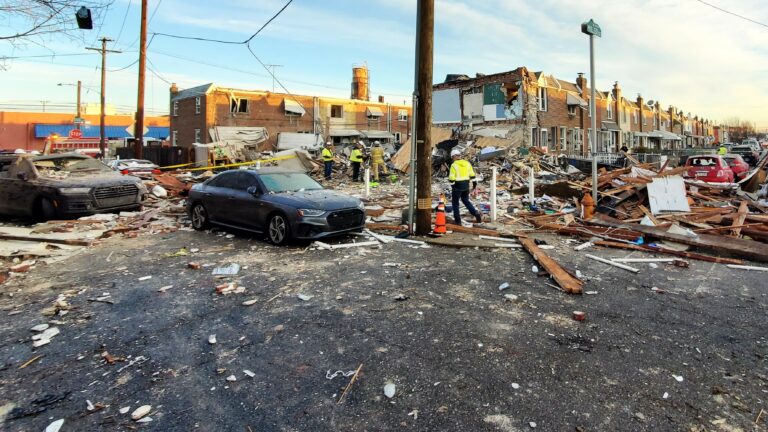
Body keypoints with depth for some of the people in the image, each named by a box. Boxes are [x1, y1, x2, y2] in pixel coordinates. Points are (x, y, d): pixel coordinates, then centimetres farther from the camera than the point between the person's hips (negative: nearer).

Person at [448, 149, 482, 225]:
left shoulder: (454, 165, -14)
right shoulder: (467, 163, 4)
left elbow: (452, 178, -16)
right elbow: (472, 175, 7)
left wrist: (452, 185, -4)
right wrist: (474, 183, 14)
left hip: (457, 186, -6)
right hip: (466, 186, 6)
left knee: (455, 202, 10)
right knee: (466, 201, 21)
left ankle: (457, 220, 12)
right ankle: (476, 214, 8)